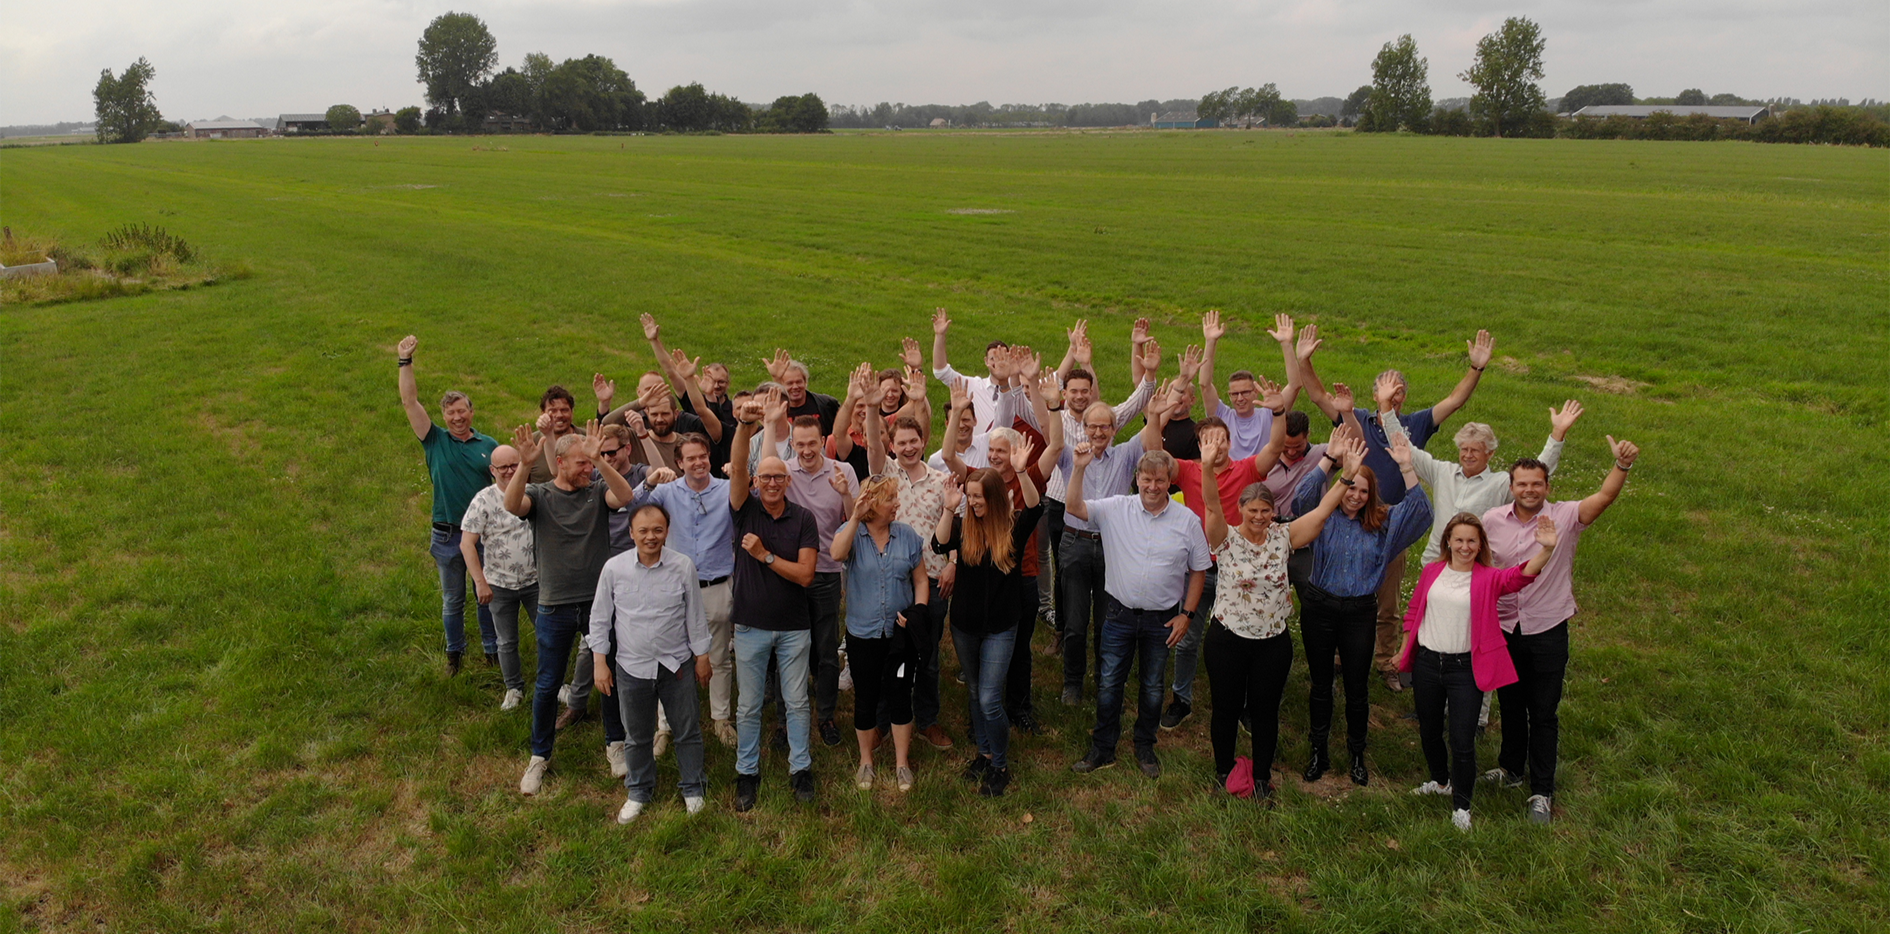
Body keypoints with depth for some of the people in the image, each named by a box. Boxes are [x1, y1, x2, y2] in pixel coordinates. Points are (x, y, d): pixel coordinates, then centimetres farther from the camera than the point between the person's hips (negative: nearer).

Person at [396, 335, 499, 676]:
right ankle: (454, 651, 30)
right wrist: (405, 361, -12)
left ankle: (493, 649, 26)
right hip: (448, 536, 0)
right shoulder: (435, 441, 0)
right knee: (452, 600, 13)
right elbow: (410, 402, -7)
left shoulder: (490, 446, 3)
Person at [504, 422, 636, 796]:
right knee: (548, 685, 9)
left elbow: (626, 497, -22)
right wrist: (525, 465, -38)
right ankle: (539, 756, 26)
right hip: (555, 606, -1)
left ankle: (615, 744, 32)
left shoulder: (598, 492, 0)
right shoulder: (539, 494, -1)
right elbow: (511, 505, -23)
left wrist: (600, 460, -34)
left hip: (600, 601, 1)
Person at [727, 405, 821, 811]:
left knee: (796, 702, 11)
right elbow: (736, 468, -22)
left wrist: (765, 555, -18)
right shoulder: (745, 509, -3)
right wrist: (744, 425, -36)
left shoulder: (803, 519, -5)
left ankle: (801, 769, 26)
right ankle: (747, 773, 26)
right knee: (749, 705, 11)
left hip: (793, 627, 0)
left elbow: (805, 575, -12)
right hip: (750, 625, 0)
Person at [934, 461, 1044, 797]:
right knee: (974, 693, 18)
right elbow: (939, 545, -23)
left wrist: (1022, 473, -46)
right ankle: (983, 752, 38)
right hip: (965, 623, 4)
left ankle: (1000, 766, 13)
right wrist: (949, 509, -37)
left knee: (989, 699, -7)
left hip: (1000, 627, -3)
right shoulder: (962, 524, -5)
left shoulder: (1014, 526, -10)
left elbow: (1035, 508, -30)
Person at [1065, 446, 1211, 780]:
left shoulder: (1188, 521, -4)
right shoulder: (1116, 509, -5)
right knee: (1108, 683, 8)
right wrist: (1079, 469, -26)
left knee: (1153, 687, 15)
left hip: (1163, 620, 0)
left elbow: (1198, 570, 2)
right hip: (1120, 615, 0)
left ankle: (1145, 747, 34)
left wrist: (1186, 614, -3)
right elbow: (1075, 508, -13)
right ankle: (1103, 749, 23)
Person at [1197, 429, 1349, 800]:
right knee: (1226, 709, 12)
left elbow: (1322, 510, -9)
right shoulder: (1226, 539, -10)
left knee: (1265, 711, 13)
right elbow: (1212, 505, -27)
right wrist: (1207, 467, -45)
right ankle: (1224, 771, 33)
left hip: (1274, 641, 2)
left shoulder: (1282, 537, -2)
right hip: (1228, 640, -2)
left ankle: (1261, 776, 32)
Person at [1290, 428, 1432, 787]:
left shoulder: (1383, 522, 2)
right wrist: (1330, 457, -29)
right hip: (1319, 607, -1)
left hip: (1360, 612, 1)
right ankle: (1318, 753, 25)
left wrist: (1406, 467, -18)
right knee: (1320, 685, 11)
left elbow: (1420, 511, -9)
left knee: (1356, 687, 9)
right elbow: (1305, 494, -21)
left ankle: (1357, 755, 27)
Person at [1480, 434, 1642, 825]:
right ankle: (1511, 768, 40)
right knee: (1510, 705, 19)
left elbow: (1604, 497, -27)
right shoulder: (1492, 520, -2)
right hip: (1504, 628, 3)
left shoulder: (1564, 517, -11)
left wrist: (1622, 465, -44)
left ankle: (1541, 791, 19)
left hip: (1548, 632, -3)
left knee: (1543, 713, 6)